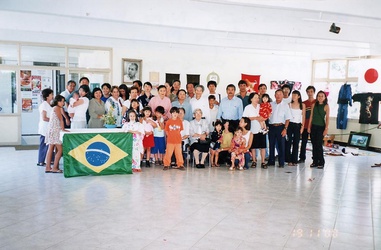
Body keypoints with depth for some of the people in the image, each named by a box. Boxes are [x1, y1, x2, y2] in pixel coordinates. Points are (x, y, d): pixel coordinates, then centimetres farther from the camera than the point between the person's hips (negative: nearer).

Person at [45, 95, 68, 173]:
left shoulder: (55, 108, 20)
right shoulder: (57, 108, -9)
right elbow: (61, 119, -10)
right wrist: (63, 129, -7)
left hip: (52, 131, 10)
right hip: (54, 131, -10)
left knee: (51, 149, 9)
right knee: (60, 150, -9)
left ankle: (48, 167, 10)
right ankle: (54, 168, -8)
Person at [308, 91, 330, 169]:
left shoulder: (326, 106, -3)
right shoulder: (314, 105, 8)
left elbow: (327, 118, -5)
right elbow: (311, 116, 10)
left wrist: (326, 129, -11)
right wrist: (309, 126, 6)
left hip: (321, 127, -4)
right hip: (313, 126, 4)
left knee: (319, 145, -7)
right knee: (314, 144, 6)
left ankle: (321, 162, 3)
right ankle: (315, 161, 15)